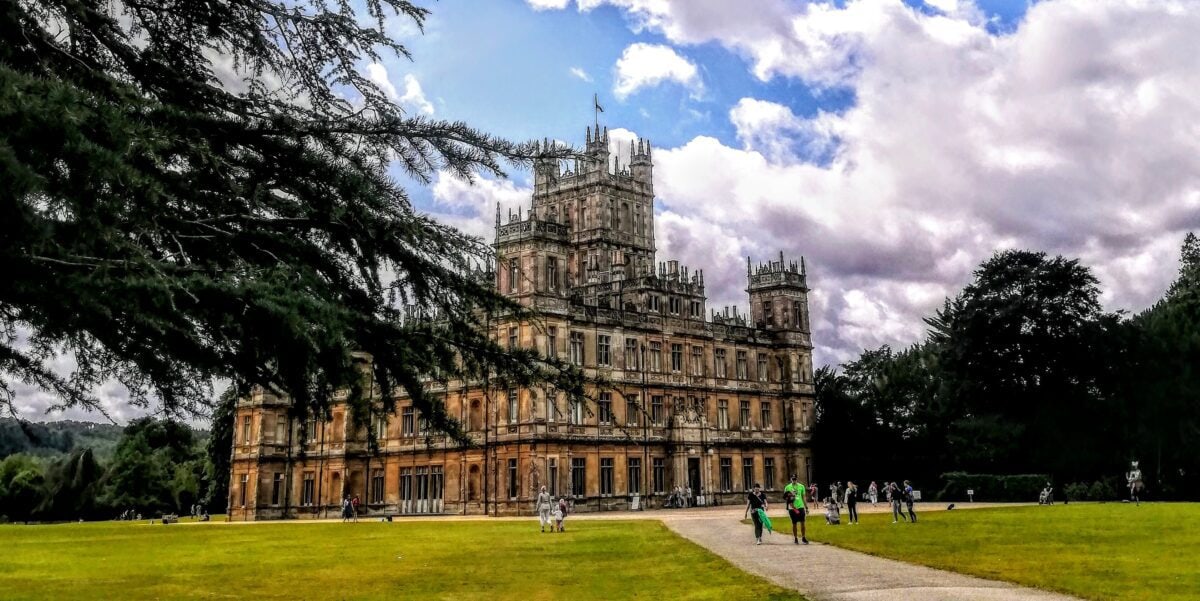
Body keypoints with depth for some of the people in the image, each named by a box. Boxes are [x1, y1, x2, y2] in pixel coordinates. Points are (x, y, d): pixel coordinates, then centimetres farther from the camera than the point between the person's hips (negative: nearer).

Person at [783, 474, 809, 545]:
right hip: (792, 508, -1)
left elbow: (803, 497, 10)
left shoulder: (801, 486, 5)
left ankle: (803, 537, 8)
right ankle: (795, 538, 15)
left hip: (800, 507, 1)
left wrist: (806, 507, 9)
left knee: (802, 522, -2)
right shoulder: (787, 487, 0)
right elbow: (786, 499, 1)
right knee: (794, 524, 5)